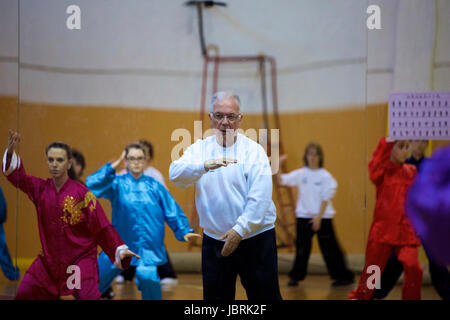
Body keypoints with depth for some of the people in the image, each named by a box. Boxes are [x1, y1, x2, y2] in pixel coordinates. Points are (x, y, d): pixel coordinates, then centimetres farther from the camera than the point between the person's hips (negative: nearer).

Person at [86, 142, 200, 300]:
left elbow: (172, 210, 2)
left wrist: (184, 231, -10)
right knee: (96, 278, 8)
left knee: (147, 275, -29)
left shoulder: (154, 186, 1)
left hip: (149, 247, -1)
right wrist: (113, 166, -18)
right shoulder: (118, 184, 0)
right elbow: (92, 185, -16)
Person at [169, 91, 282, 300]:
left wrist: (239, 230, -18)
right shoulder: (199, 148, 5)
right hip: (214, 241, 3)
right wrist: (206, 165, -31)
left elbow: (260, 198, -11)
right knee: (215, 297, 8)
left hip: (255, 238, -2)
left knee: (264, 296, 1)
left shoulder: (253, 151, -3)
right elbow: (175, 174, -14)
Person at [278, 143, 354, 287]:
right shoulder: (300, 174, 3)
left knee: (329, 248, 0)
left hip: (322, 217, -3)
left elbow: (325, 198, -7)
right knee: (302, 248, 6)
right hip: (304, 216, 3)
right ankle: (295, 276, 16)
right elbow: (282, 180, -3)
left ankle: (344, 276, 9)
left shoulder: (325, 176, -5)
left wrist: (319, 217, -12)